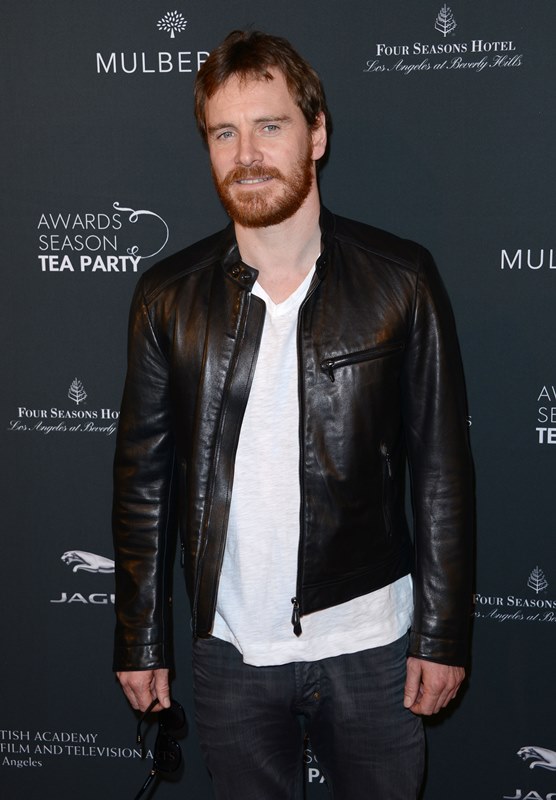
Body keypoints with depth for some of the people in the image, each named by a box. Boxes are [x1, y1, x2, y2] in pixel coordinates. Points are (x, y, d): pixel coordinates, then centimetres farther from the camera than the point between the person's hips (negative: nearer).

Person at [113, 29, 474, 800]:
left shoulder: (400, 280, -7)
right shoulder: (169, 296, -3)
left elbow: (442, 469, -3)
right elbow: (144, 477, 2)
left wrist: (443, 634, -4)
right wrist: (141, 641, 3)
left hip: (370, 645, -1)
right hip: (231, 650, 1)